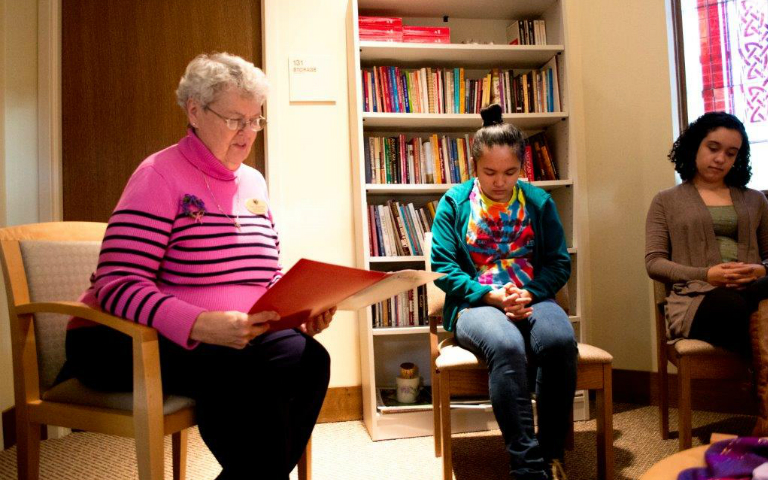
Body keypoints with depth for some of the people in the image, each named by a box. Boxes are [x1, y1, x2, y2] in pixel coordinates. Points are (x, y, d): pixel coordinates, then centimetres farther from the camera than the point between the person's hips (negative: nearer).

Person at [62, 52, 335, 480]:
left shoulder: (254, 183, 12)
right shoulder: (162, 175, -9)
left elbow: (271, 278, 15)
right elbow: (117, 287, -18)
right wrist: (202, 325, -32)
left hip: (229, 337, 6)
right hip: (130, 341, -5)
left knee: (308, 359, -22)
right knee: (250, 371, -32)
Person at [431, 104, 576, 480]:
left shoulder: (539, 202, 11)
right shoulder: (454, 203, 4)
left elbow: (559, 262, 8)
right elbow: (443, 268, -3)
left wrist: (529, 294, -12)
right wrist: (492, 296, -15)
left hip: (532, 299, 3)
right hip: (476, 303, -2)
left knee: (561, 341, -31)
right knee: (507, 346, -36)